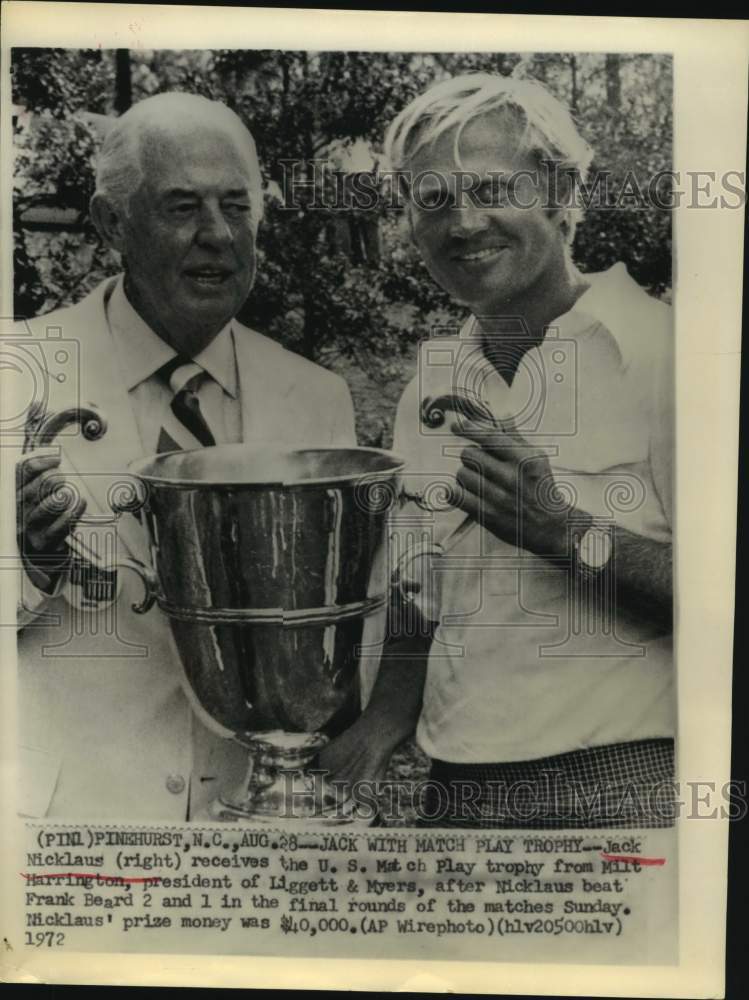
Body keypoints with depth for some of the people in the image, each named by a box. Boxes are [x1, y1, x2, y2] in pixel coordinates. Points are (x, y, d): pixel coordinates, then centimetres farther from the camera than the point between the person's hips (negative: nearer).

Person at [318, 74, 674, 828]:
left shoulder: (661, 350, -12)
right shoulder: (429, 388, 5)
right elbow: (426, 607, 10)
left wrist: (566, 532, -24)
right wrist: (370, 737, -1)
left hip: (627, 789, -4)